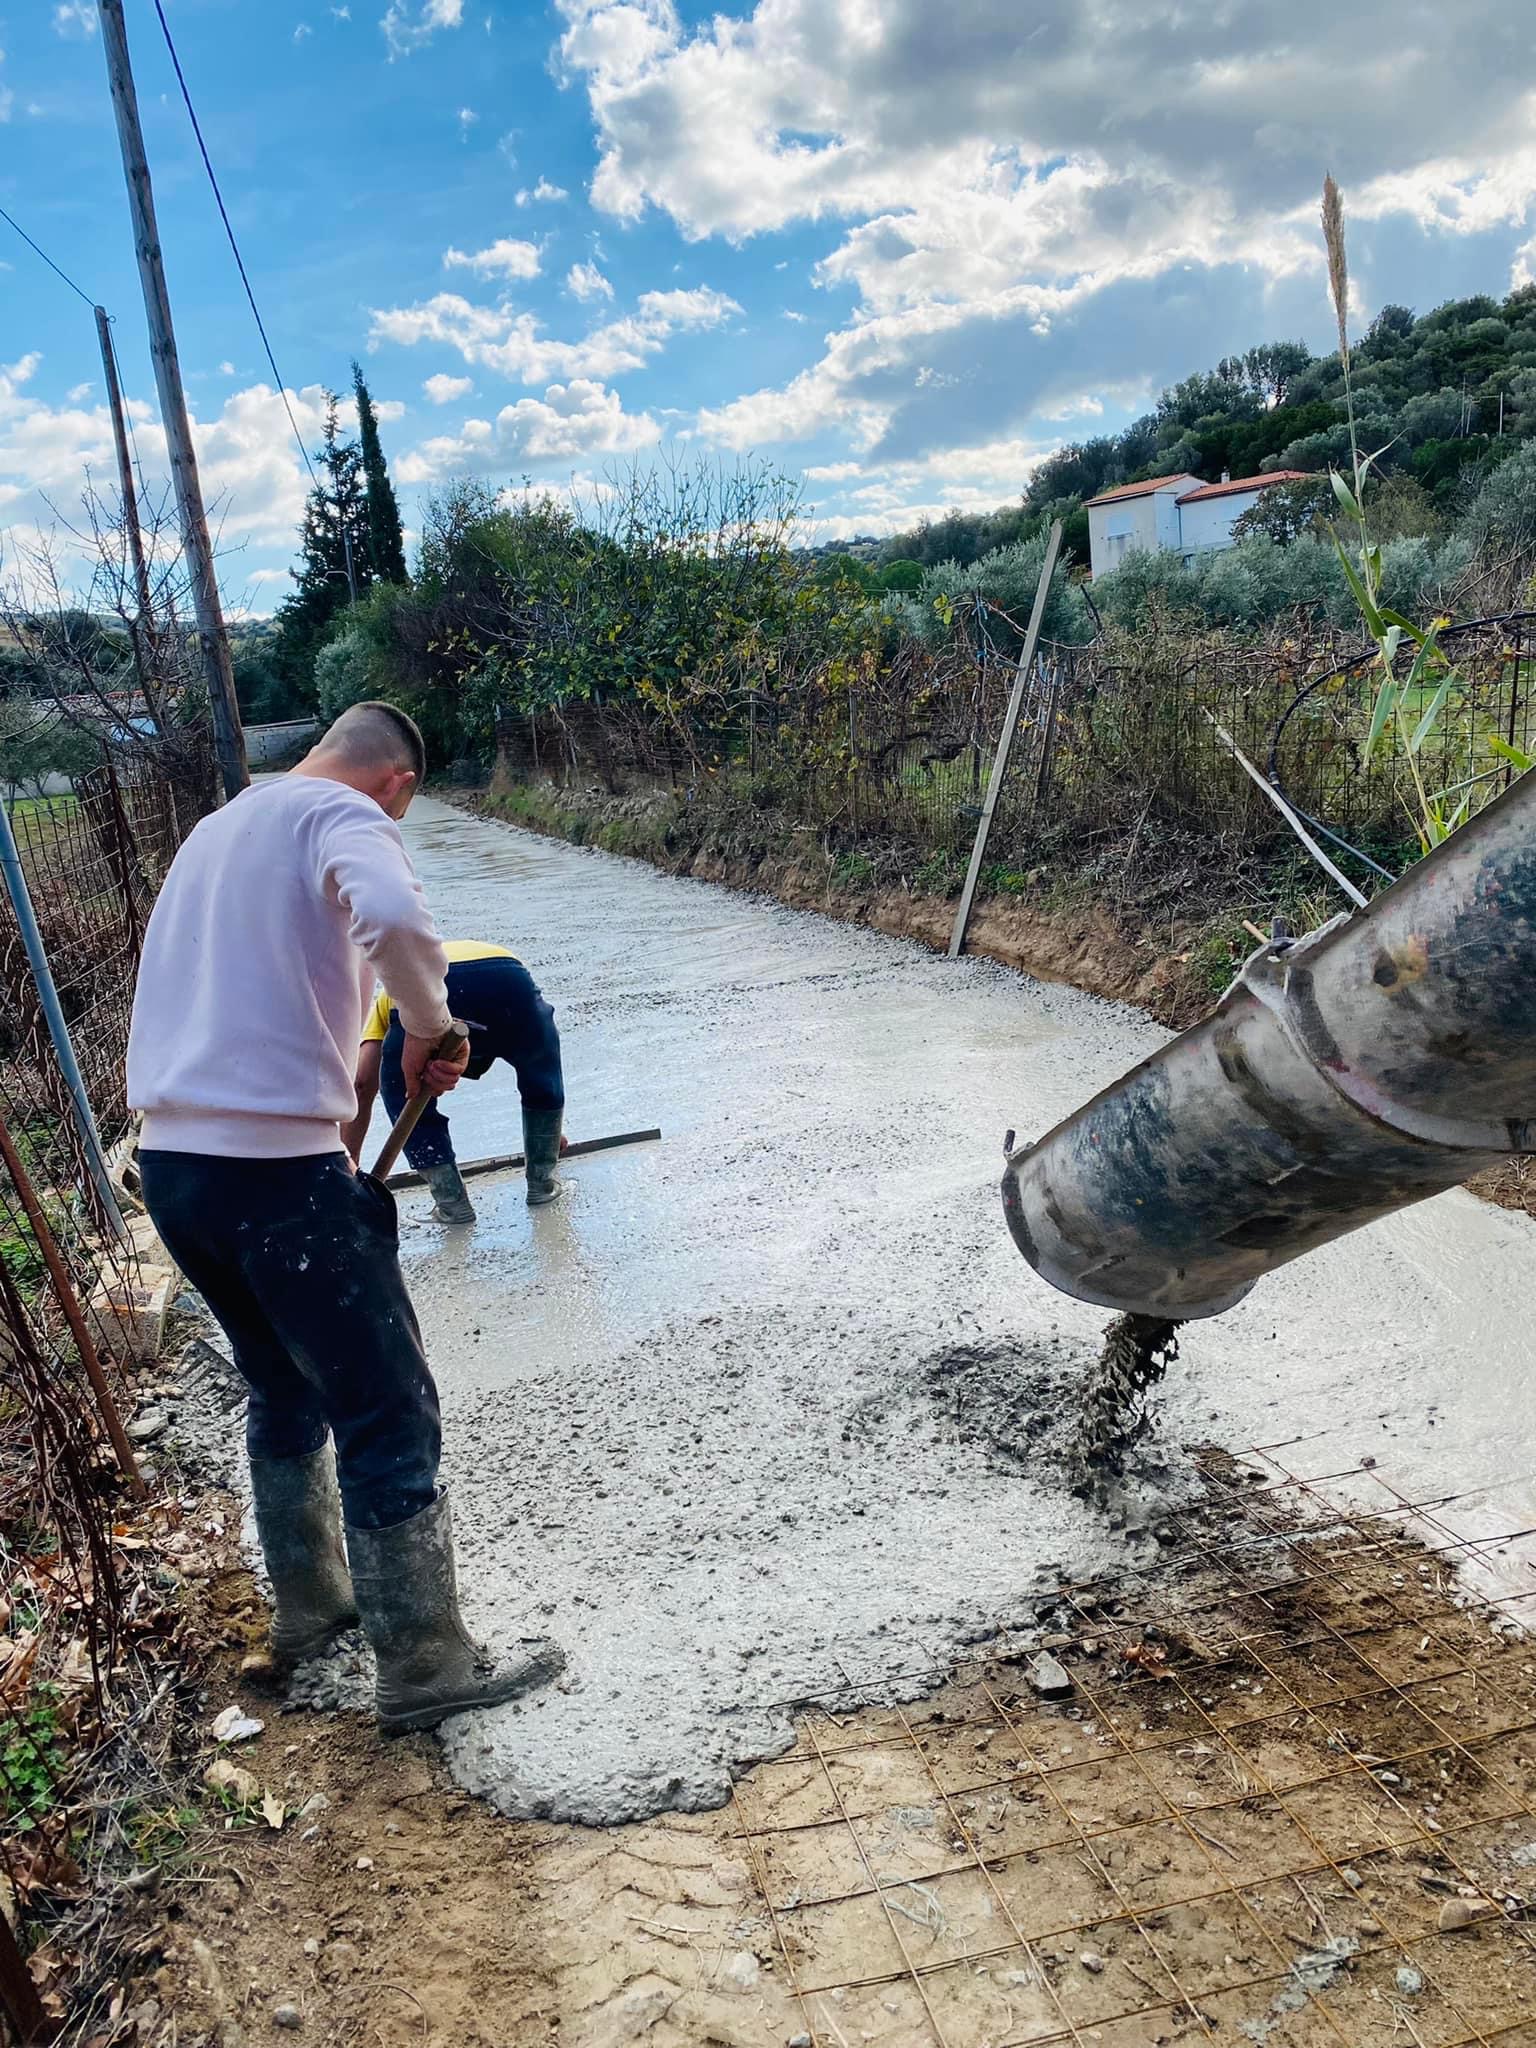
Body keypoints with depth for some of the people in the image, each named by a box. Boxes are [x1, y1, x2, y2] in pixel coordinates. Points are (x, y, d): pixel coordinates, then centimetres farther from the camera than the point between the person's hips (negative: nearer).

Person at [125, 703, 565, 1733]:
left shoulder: (219, 827, 21)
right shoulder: (342, 813, -7)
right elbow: (394, 916, -31)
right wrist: (431, 1027, -12)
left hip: (172, 1157, 9)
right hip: (274, 1163, -9)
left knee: (287, 1390, 24)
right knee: (388, 1415, 2)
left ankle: (308, 1607, 38)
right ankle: (425, 1668, 12)